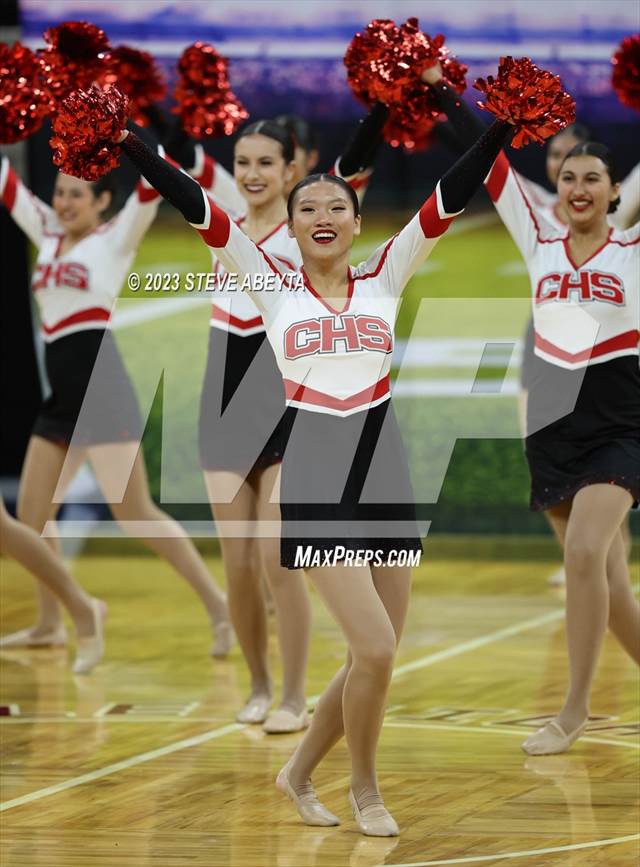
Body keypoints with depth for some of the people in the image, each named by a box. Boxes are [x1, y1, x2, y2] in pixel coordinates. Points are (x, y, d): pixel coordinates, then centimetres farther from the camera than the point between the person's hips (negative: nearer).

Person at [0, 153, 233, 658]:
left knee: (135, 514, -12)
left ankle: (218, 606, -7)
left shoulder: (116, 238, -2)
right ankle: (50, 624, 23)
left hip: (102, 389, -8)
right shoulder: (48, 235, 15)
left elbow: (151, 190, -15)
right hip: (61, 398, 8)